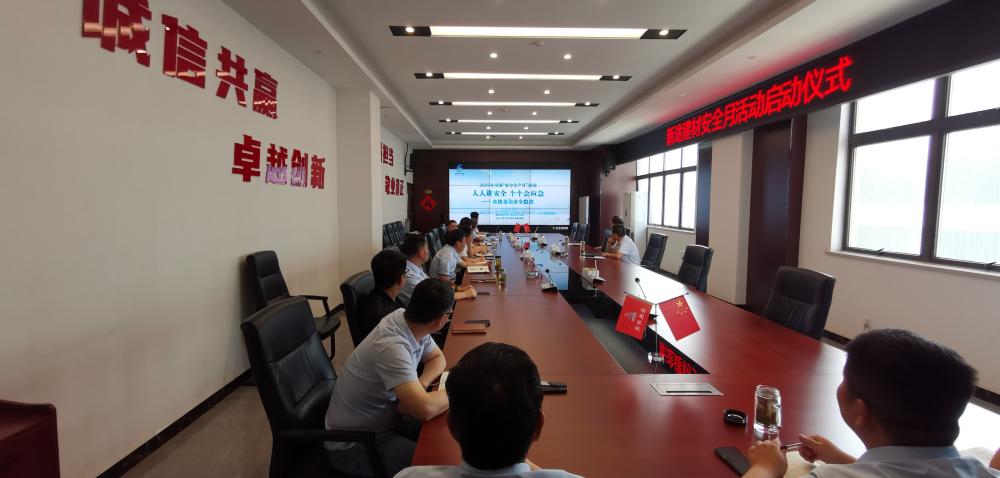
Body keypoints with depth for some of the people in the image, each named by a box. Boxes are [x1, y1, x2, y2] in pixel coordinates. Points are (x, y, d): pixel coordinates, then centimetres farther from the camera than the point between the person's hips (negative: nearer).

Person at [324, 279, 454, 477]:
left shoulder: (409, 320, -10)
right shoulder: (392, 347, -35)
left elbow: (437, 358, 5)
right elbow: (426, 409, -41)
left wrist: (417, 388, -15)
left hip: (385, 418, 8)